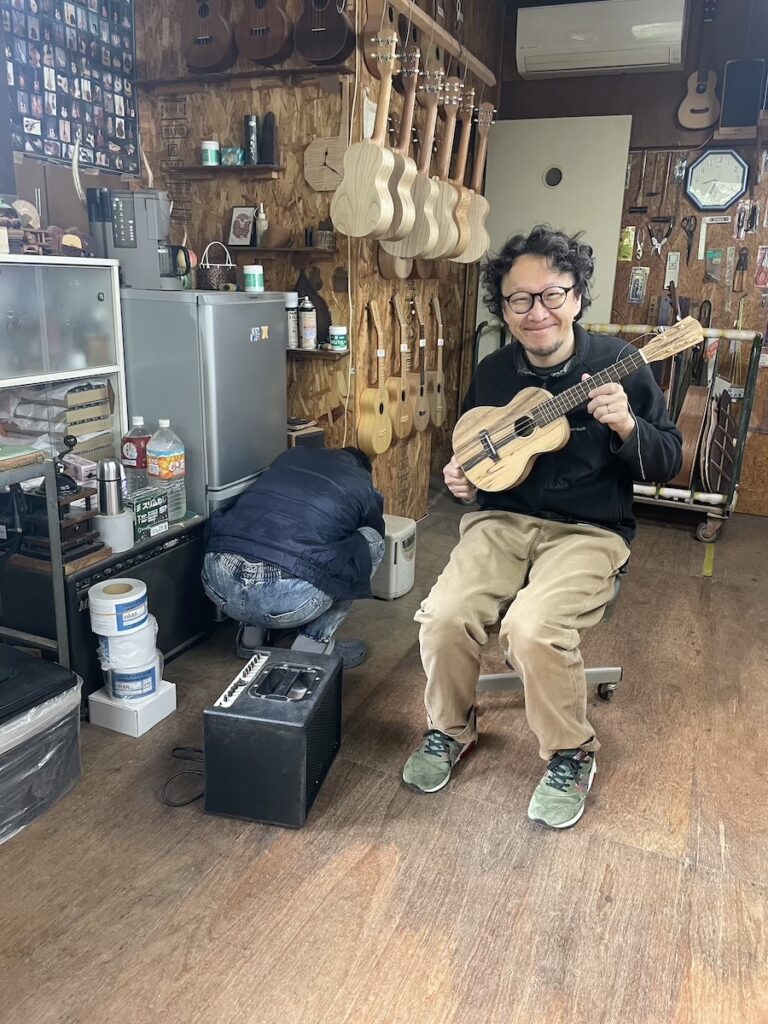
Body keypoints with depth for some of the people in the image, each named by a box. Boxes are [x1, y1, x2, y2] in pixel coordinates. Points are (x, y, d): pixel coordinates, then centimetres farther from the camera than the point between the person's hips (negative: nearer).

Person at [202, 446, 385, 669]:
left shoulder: (290, 455, 28)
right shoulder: (363, 486, 18)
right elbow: (369, 547, 35)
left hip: (217, 579, 5)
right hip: (285, 598, -5)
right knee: (372, 541, 18)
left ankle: (251, 630, 25)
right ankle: (315, 642, 14)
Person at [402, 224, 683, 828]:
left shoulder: (618, 364, -5)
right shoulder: (492, 373, 6)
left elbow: (669, 463, -3)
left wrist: (626, 425, -23)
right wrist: (460, 477, -2)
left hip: (589, 532, -3)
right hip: (502, 520, 4)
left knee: (533, 629, -29)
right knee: (444, 616, -21)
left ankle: (571, 755, 2)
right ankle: (451, 729, 10)